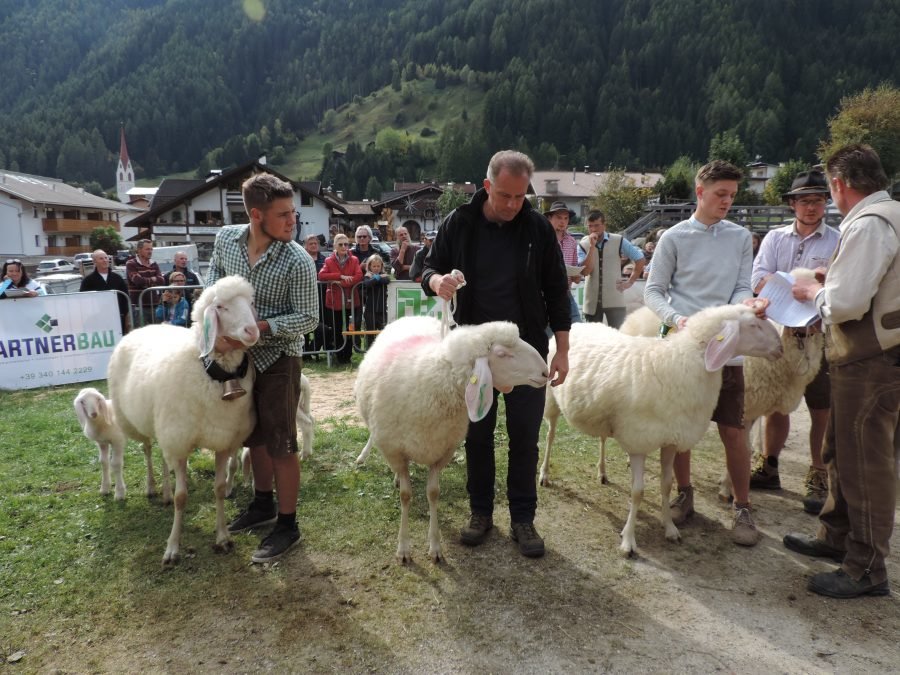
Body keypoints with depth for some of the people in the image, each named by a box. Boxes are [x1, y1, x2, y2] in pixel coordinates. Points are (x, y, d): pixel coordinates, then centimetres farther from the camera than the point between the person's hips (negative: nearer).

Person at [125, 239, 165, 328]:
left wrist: (148, 280, -11)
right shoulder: (131, 264, -2)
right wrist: (152, 280, -2)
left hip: (153, 304, 6)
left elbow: (162, 281, 2)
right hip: (138, 305, -6)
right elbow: (138, 280, -17)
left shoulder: (154, 265, 16)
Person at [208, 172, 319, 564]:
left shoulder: (297, 262, -21)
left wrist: (258, 327, -27)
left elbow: (308, 318, -18)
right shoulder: (226, 239, -6)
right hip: (241, 354, 6)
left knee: (281, 446, 1)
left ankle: (287, 525, 17)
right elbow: (214, 279, 10)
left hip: (278, 359, -6)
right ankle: (263, 505, 40)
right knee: (254, 436, 20)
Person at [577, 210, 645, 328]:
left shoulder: (618, 241, -1)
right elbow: (585, 271, -12)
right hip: (592, 302, 2)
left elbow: (640, 259, 6)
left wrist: (630, 282, 2)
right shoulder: (583, 245, 1)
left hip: (614, 300, -1)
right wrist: (592, 246, -16)